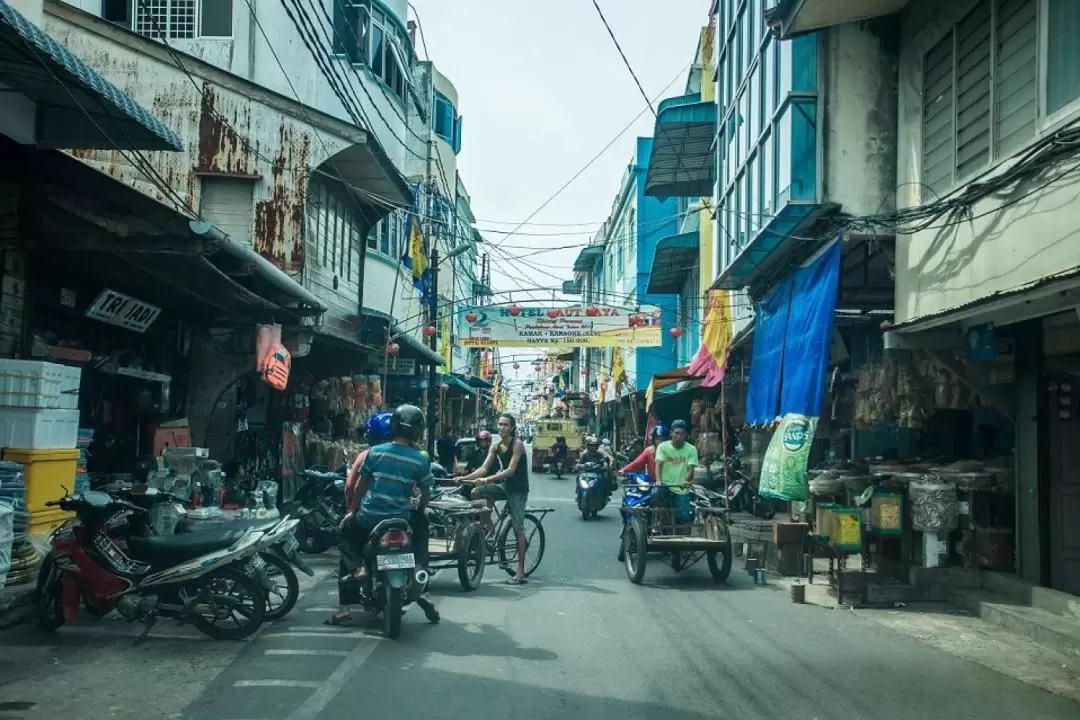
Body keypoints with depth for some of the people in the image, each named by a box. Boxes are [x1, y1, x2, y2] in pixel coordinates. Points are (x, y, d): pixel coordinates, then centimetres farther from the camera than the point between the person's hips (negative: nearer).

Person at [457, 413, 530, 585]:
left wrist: (487, 479, -34)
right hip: (504, 486, 6)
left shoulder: (517, 444, -15)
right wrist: (464, 478, -13)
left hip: (518, 490, -6)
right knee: (476, 493, -14)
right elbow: (484, 468, 0)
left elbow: (511, 470, -24)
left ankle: (520, 572, -7)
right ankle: (488, 527, 3)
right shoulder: (495, 446, 5)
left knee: (518, 529, -9)